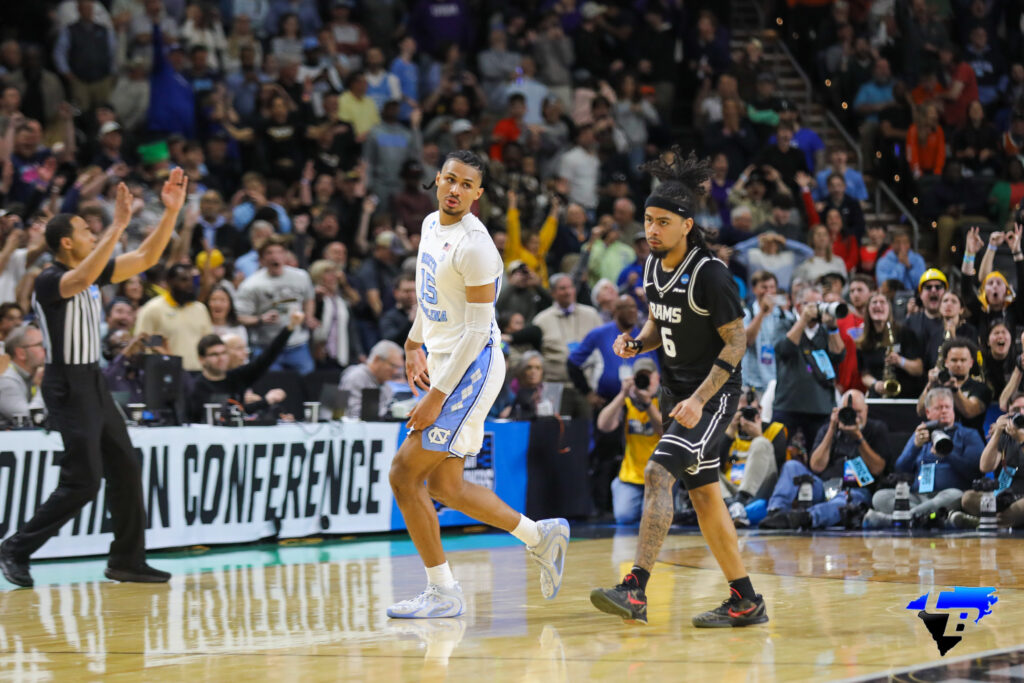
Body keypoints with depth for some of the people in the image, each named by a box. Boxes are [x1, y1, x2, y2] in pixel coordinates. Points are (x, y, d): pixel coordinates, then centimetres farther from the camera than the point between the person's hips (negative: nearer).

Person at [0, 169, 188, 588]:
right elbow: (82, 279, -39)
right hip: (68, 384, -9)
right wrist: (118, 227, -40)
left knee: (125, 469, 8)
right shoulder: (50, 280, -16)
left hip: (92, 381, 9)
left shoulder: (94, 272, 9)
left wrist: (172, 211, 0)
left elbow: (147, 258, 10)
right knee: (83, 480, -12)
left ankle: (127, 560, 14)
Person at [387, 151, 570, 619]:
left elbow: (478, 330, -20)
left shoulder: (474, 246, -19)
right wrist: (414, 344, 25)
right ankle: (540, 536, 25)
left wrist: (438, 396, -21)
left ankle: (442, 592, -1)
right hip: (442, 364, 9)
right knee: (443, 485, 12)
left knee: (405, 474, -10)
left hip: (470, 369, -9)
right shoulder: (432, 225, 10)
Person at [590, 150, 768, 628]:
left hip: (713, 395, -9)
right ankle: (746, 601, 20)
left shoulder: (710, 274, -18)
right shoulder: (654, 267, 5)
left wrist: (700, 399, -23)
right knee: (703, 495, 11)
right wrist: (637, 344, -3)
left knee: (658, 474, -23)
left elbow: (736, 342, -16)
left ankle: (635, 590, -29)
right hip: (678, 392, 9)